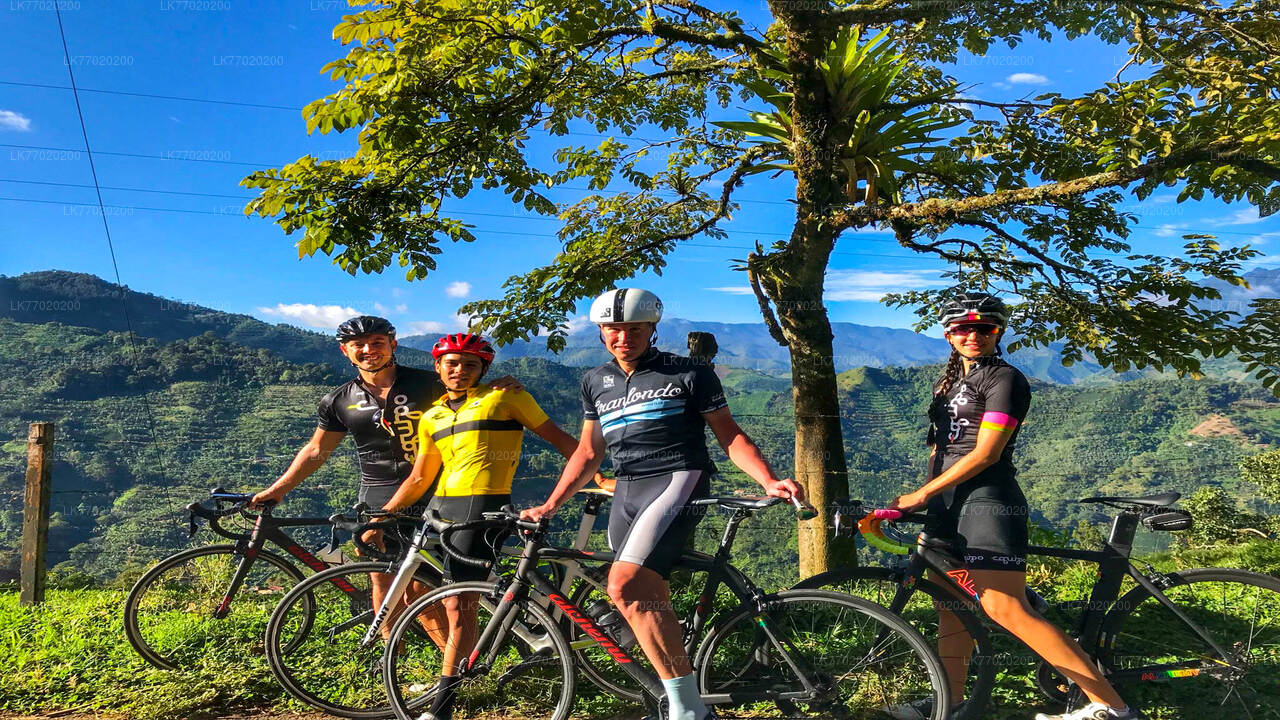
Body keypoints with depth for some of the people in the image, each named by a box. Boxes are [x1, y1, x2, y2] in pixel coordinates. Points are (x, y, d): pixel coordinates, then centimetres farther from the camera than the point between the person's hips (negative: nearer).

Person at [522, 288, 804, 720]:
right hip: (626, 492, 7)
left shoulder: (689, 374, 2)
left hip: (678, 479, -6)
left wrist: (769, 482, -11)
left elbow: (729, 435, 3)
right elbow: (588, 452, 23)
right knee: (648, 601, 7)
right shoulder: (596, 382, 17)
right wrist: (550, 506, 19)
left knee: (625, 586, -24)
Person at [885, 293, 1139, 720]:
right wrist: (925, 500, 9)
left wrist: (921, 494, -15)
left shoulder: (1005, 379, -7)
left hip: (987, 501, -8)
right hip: (947, 503, 8)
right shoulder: (951, 381, 19)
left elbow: (985, 454, -15)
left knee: (1006, 610, -13)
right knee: (951, 606, 10)